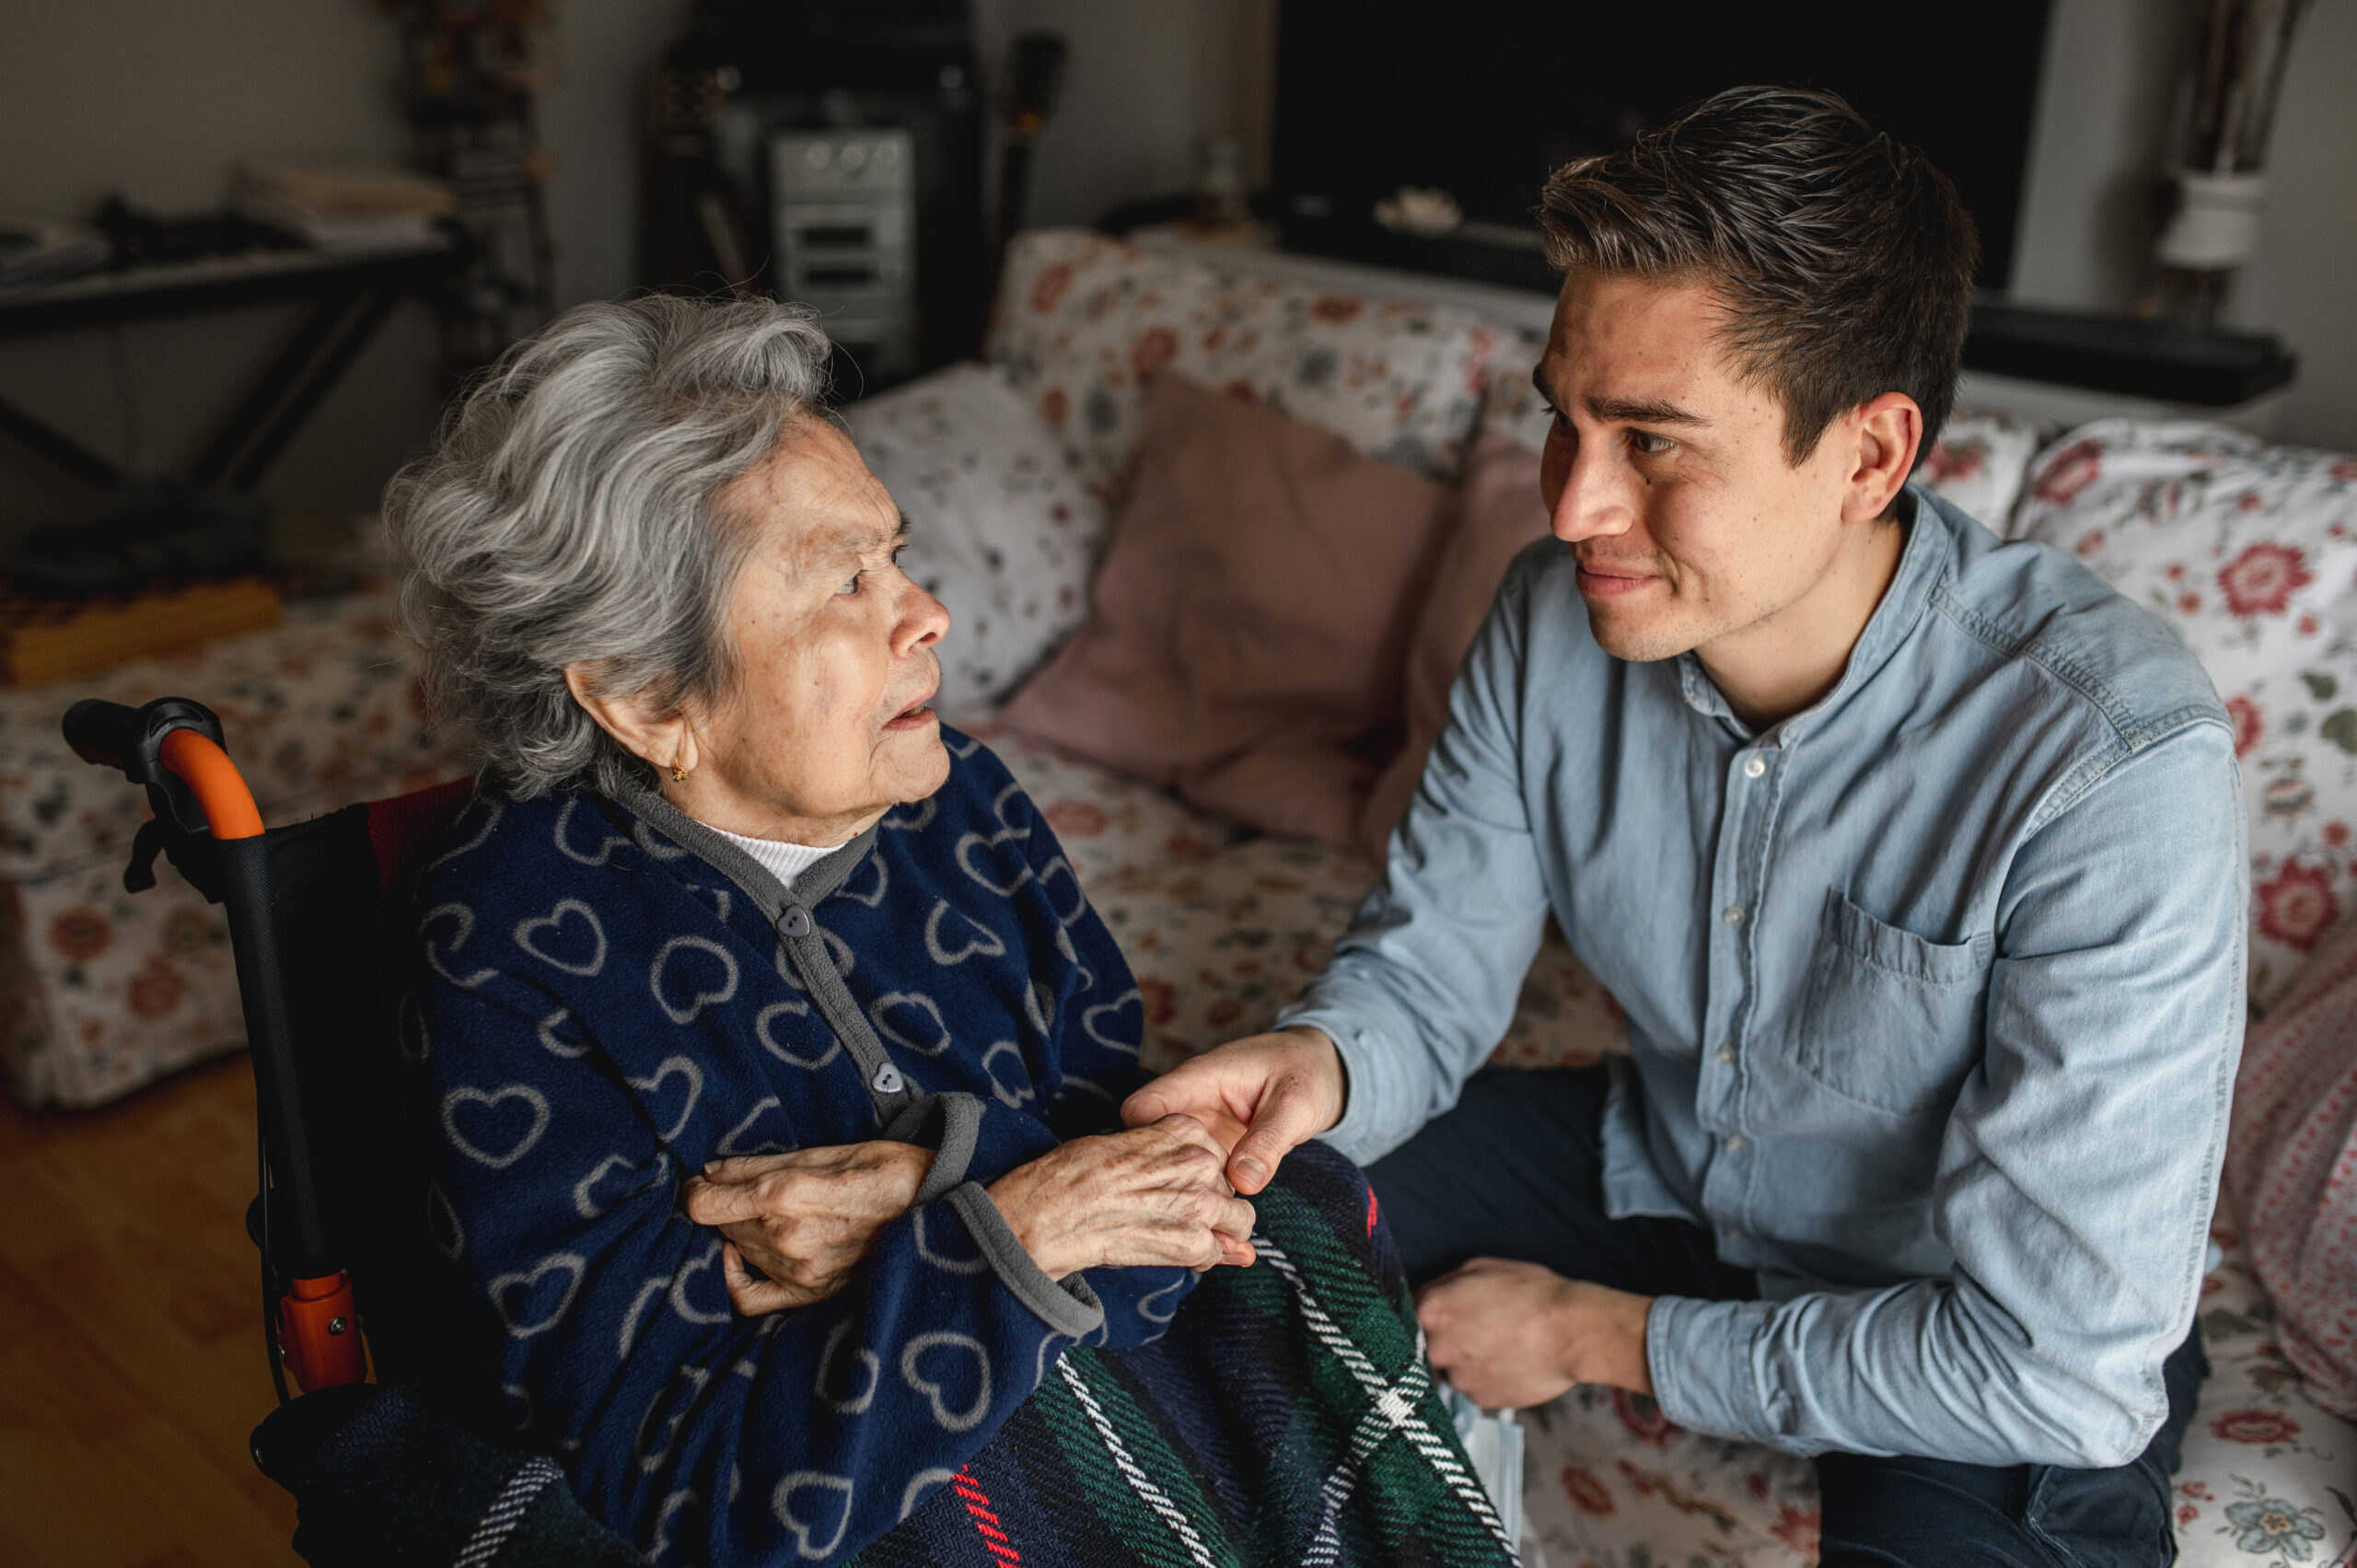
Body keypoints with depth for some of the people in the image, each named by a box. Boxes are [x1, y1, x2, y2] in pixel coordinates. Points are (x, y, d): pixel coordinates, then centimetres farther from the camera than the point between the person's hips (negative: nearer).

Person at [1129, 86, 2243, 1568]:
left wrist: (1601, 1337, -20)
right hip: (1661, 1167, 4)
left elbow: (2067, 1360, -29)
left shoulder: (2118, 768, -33)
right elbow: (1429, 963, -5)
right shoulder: (1559, 615, -16)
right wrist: (1324, 1058, -30)